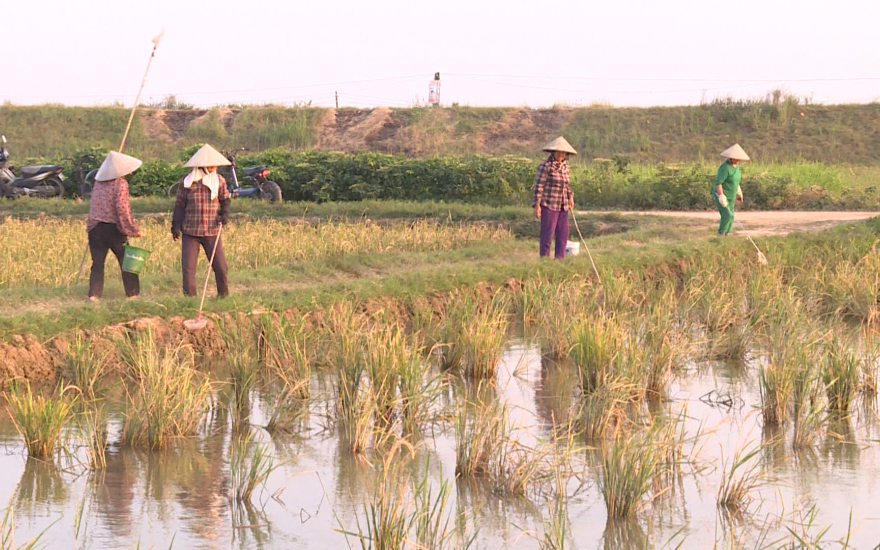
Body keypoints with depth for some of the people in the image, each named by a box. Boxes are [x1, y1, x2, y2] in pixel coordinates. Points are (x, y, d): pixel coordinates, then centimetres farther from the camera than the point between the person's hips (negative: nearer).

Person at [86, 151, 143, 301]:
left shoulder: (98, 182, 8)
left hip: (95, 228, 4)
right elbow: (122, 208, -16)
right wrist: (133, 229, -12)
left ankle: (94, 293, -6)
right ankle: (132, 292, 12)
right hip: (113, 228, -4)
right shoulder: (120, 184, -10)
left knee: (97, 263, 5)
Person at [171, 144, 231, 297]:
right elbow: (179, 205, 3)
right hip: (190, 231, -1)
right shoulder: (187, 182, -4)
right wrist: (176, 226, 0)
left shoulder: (219, 181, 3)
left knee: (220, 265, 2)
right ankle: (190, 296, 6)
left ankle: (224, 294, 19)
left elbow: (225, 199, 15)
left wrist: (225, 213, -4)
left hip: (212, 232, 1)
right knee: (188, 267, -2)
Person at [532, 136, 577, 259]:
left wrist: (570, 197, 8)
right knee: (547, 234, -6)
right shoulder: (545, 166, -11)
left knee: (563, 234, 8)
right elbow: (539, 186, -11)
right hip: (549, 205, -7)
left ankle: (560, 259, 15)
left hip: (563, 206, 7)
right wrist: (537, 205, -14)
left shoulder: (565, 166, 11)